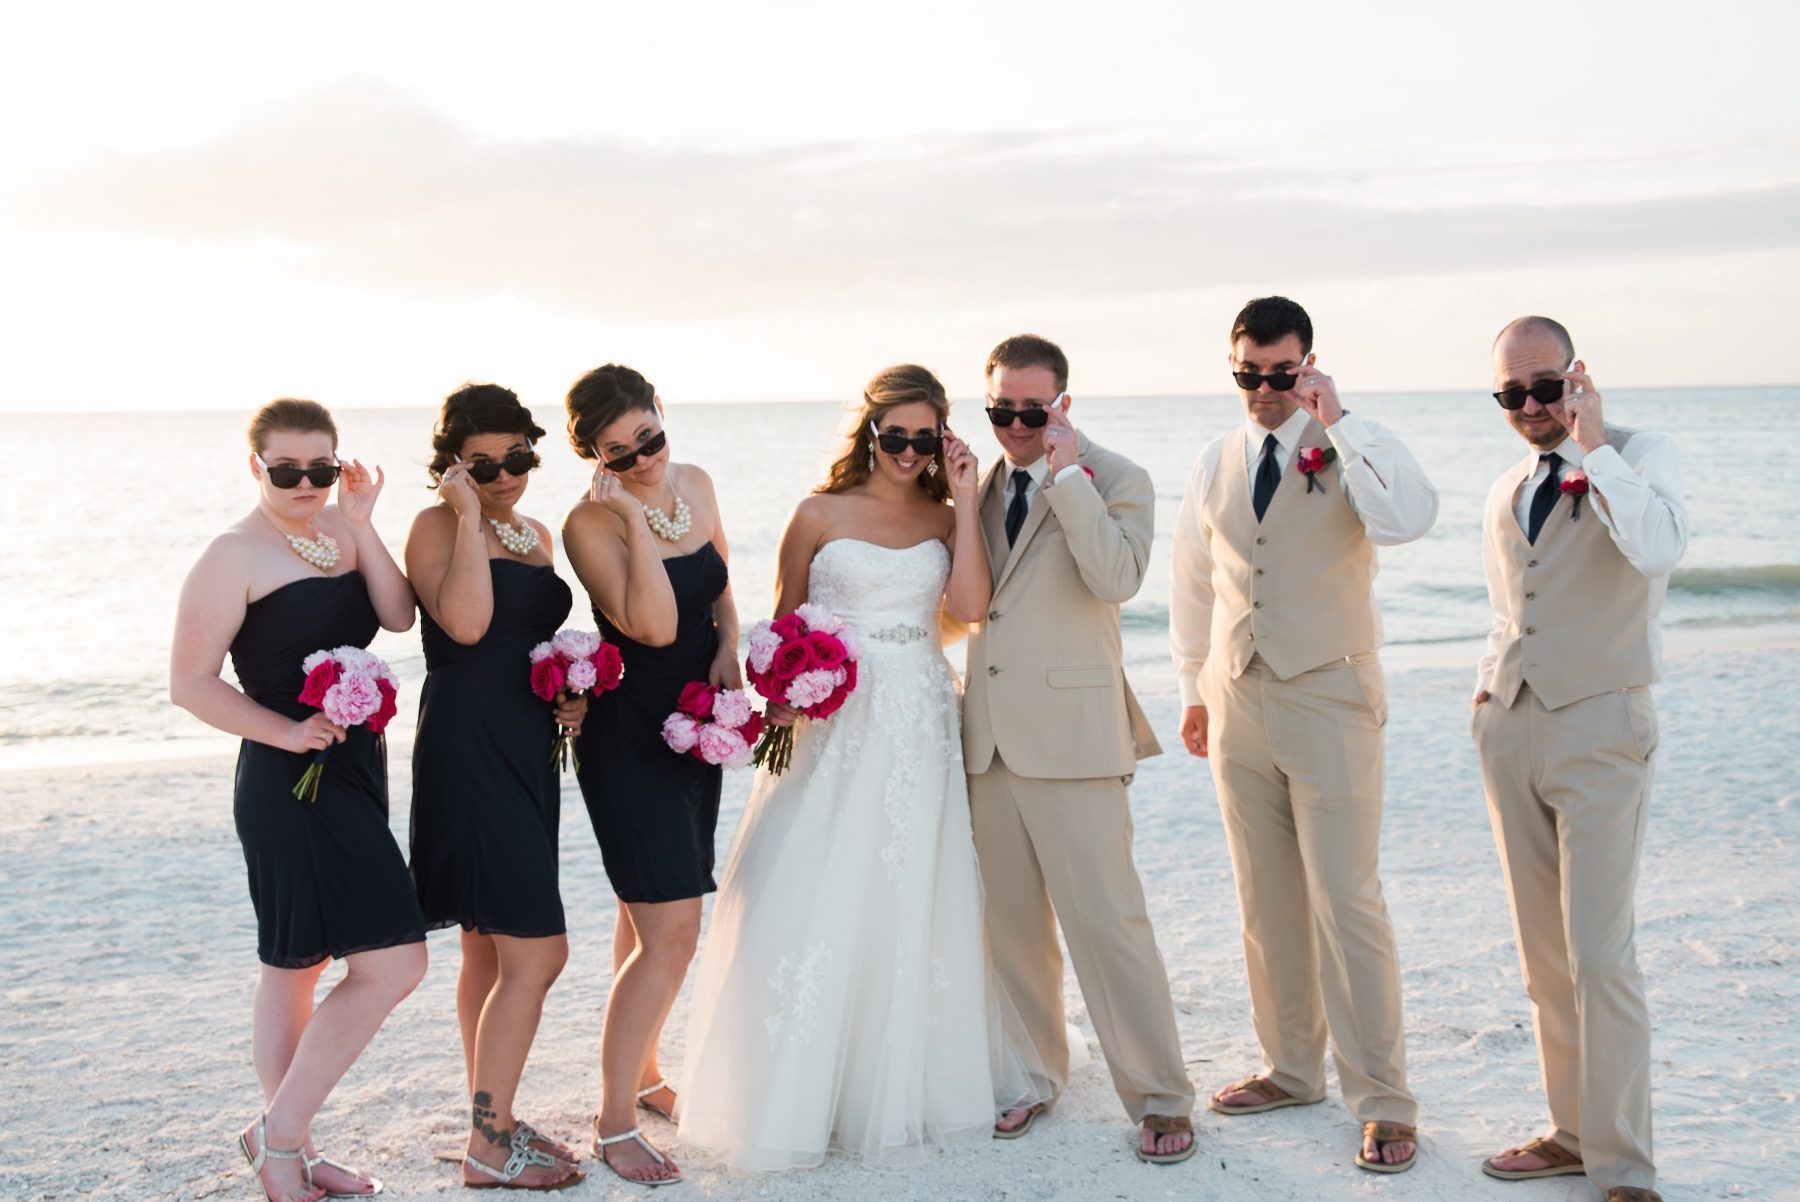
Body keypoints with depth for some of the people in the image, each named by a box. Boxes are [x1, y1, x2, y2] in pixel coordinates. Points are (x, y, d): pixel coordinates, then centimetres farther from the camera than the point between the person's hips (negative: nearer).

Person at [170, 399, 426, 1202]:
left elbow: (399, 616, -3)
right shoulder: (234, 557, -10)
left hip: (354, 771, 8)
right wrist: (287, 734, -17)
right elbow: (190, 684, -11)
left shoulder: (339, 533, 11)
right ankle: (279, 1134, 1)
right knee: (393, 964, -13)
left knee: (298, 966, 16)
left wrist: (361, 526, -9)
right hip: (289, 783, -8)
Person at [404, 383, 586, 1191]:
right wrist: (468, 516, -19)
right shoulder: (436, 527, -8)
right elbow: (466, 623, -24)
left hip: (526, 753, 8)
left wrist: (569, 695, 7)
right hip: (468, 751, -8)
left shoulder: (536, 534, 15)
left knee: (491, 949, 16)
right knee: (537, 952, -10)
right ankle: (488, 1147, 1)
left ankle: (491, 1120, 27)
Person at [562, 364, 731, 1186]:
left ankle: (643, 1077, 33)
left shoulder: (695, 485, 3)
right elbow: (654, 625, -26)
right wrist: (636, 518, -28)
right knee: (673, 933, -10)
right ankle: (613, 1124, 1)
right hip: (627, 738, -7)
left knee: (649, 918, 18)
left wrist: (728, 646, -2)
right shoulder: (590, 523, -17)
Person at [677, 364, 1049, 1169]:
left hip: (919, 731, 2)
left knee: (911, 906, 7)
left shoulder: (944, 519, 8)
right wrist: (781, 697, -10)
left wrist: (964, 502, -7)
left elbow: (969, 607, -8)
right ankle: (797, 1096, 10)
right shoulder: (820, 515, 2)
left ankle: (909, 1089, 21)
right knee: (814, 903, -3)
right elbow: (783, 623, 6)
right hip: (833, 722, -2)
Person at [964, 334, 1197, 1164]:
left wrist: (1068, 475, -18)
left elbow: (1116, 578, -22)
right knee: (1012, 922, 14)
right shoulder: (981, 485, 13)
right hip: (989, 735, 6)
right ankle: (1036, 1072, 30)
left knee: (1106, 919, -6)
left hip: (1070, 734, -6)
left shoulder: (1114, 480, -3)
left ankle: (1159, 1100, 6)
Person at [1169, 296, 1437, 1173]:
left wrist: (1337, 424, -24)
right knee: (1266, 901, 12)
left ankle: (1381, 1103, 3)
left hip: (1328, 700, -5)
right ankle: (1291, 1067, 27)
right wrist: (1194, 689, 22)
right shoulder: (1216, 463, 10)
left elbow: (1407, 519, -26)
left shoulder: (1357, 447, -5)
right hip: (1238, 703, 5)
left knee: (1346, 903, -6)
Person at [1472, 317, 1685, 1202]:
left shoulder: (1639, 455, -4)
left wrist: (1592, 445, -23)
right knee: (1542, 952, 9)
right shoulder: (1504, 492, 15)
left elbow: (1659, 549, -25)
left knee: (1597, 954, -10)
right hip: (1508, 729, 6)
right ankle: (1573, 1131, 18)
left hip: (1598, 729, -6)